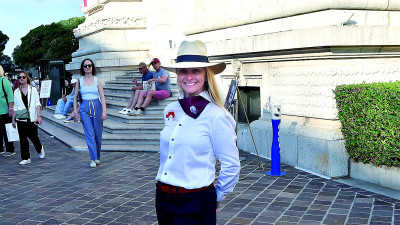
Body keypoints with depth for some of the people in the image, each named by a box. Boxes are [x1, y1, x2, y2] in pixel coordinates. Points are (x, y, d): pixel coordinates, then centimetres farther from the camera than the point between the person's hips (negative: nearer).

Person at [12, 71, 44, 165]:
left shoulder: (33, 90, 3)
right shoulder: (16, 92, 9)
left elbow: (37, 104, 1)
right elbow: (15, 107, 12)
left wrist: (38, 116, -8)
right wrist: (13, 119, 9)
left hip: (32, 118, -2)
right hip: (21, 119, 2)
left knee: (33, 136, 1)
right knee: (23, 138, 0)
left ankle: (40, 149, 31)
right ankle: (25, 158, 7)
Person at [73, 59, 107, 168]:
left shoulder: (97, 80, 4)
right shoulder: (79, 81, 7)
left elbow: (102, 97, 2)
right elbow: (75, 97, 11)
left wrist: (104, 111, -7)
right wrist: (75, 111, 2)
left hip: (96, 106, 0)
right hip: (84, 107, 0)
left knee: (98, 133, 4)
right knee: (89, 134, -7)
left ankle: (97, 157, 20)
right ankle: (93, 159, -5)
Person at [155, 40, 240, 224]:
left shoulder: (216, 116, -12)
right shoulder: (170, 111, 5)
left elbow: (231, 166, -7)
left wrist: (216, 198, 2)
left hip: (195, 204, -5)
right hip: (163, 200, 6)